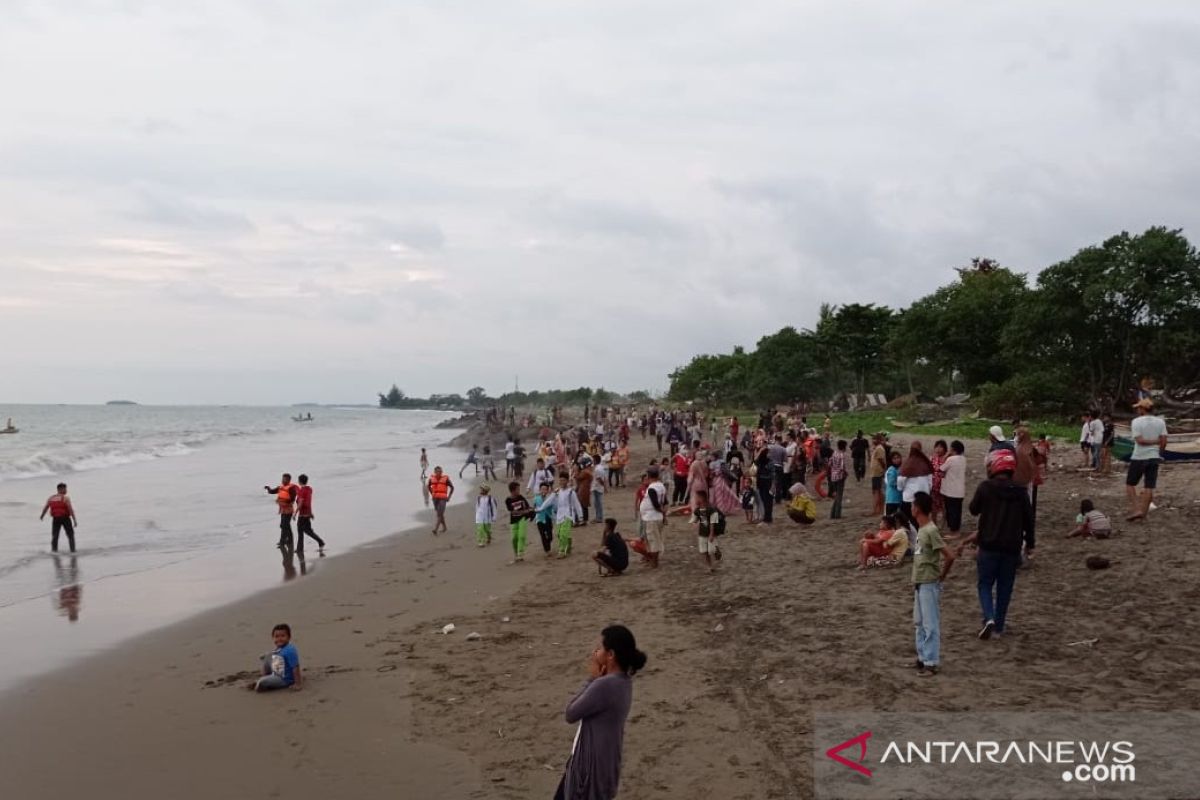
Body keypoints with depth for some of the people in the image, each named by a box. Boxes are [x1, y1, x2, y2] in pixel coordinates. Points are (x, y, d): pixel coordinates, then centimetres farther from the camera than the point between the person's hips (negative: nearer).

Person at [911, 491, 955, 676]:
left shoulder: (930, 531, -20)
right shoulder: (921, 529, 8)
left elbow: (949, 556, -23)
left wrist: (941, 576, -11)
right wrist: (916, 582, 16)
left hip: (929, 584, -10)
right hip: (920, 583, 10)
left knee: (930, 624, -3)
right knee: (919, 623, 16)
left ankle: (932, 662, 2)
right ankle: (923, 657, 25)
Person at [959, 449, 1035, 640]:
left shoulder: (985, 488, -9)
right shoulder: (1021, 492, -1)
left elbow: (973, 510, 4)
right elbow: (1028, 520, 5)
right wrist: (1030, 544, 17)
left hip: (989, 546, -2)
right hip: (1012, 548, 2)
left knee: (985, 584, 8)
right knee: (1004, 587, 13)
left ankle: (989, 618, -14)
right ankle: (998, 626, 16)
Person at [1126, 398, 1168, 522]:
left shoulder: (1136, 421, -10)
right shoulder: (1160, 421, 2)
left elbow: (1139, 440, -17)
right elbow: (1164, 441, -2)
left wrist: (1154, 441, -5)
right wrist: (1159, 453, 12)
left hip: (1139, 458, -4)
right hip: (1154, 457, 4)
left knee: (1130, 484, 9)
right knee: (1149, 488, 6)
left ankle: (1136, 509, -3)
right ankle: (1142, 514, 8)